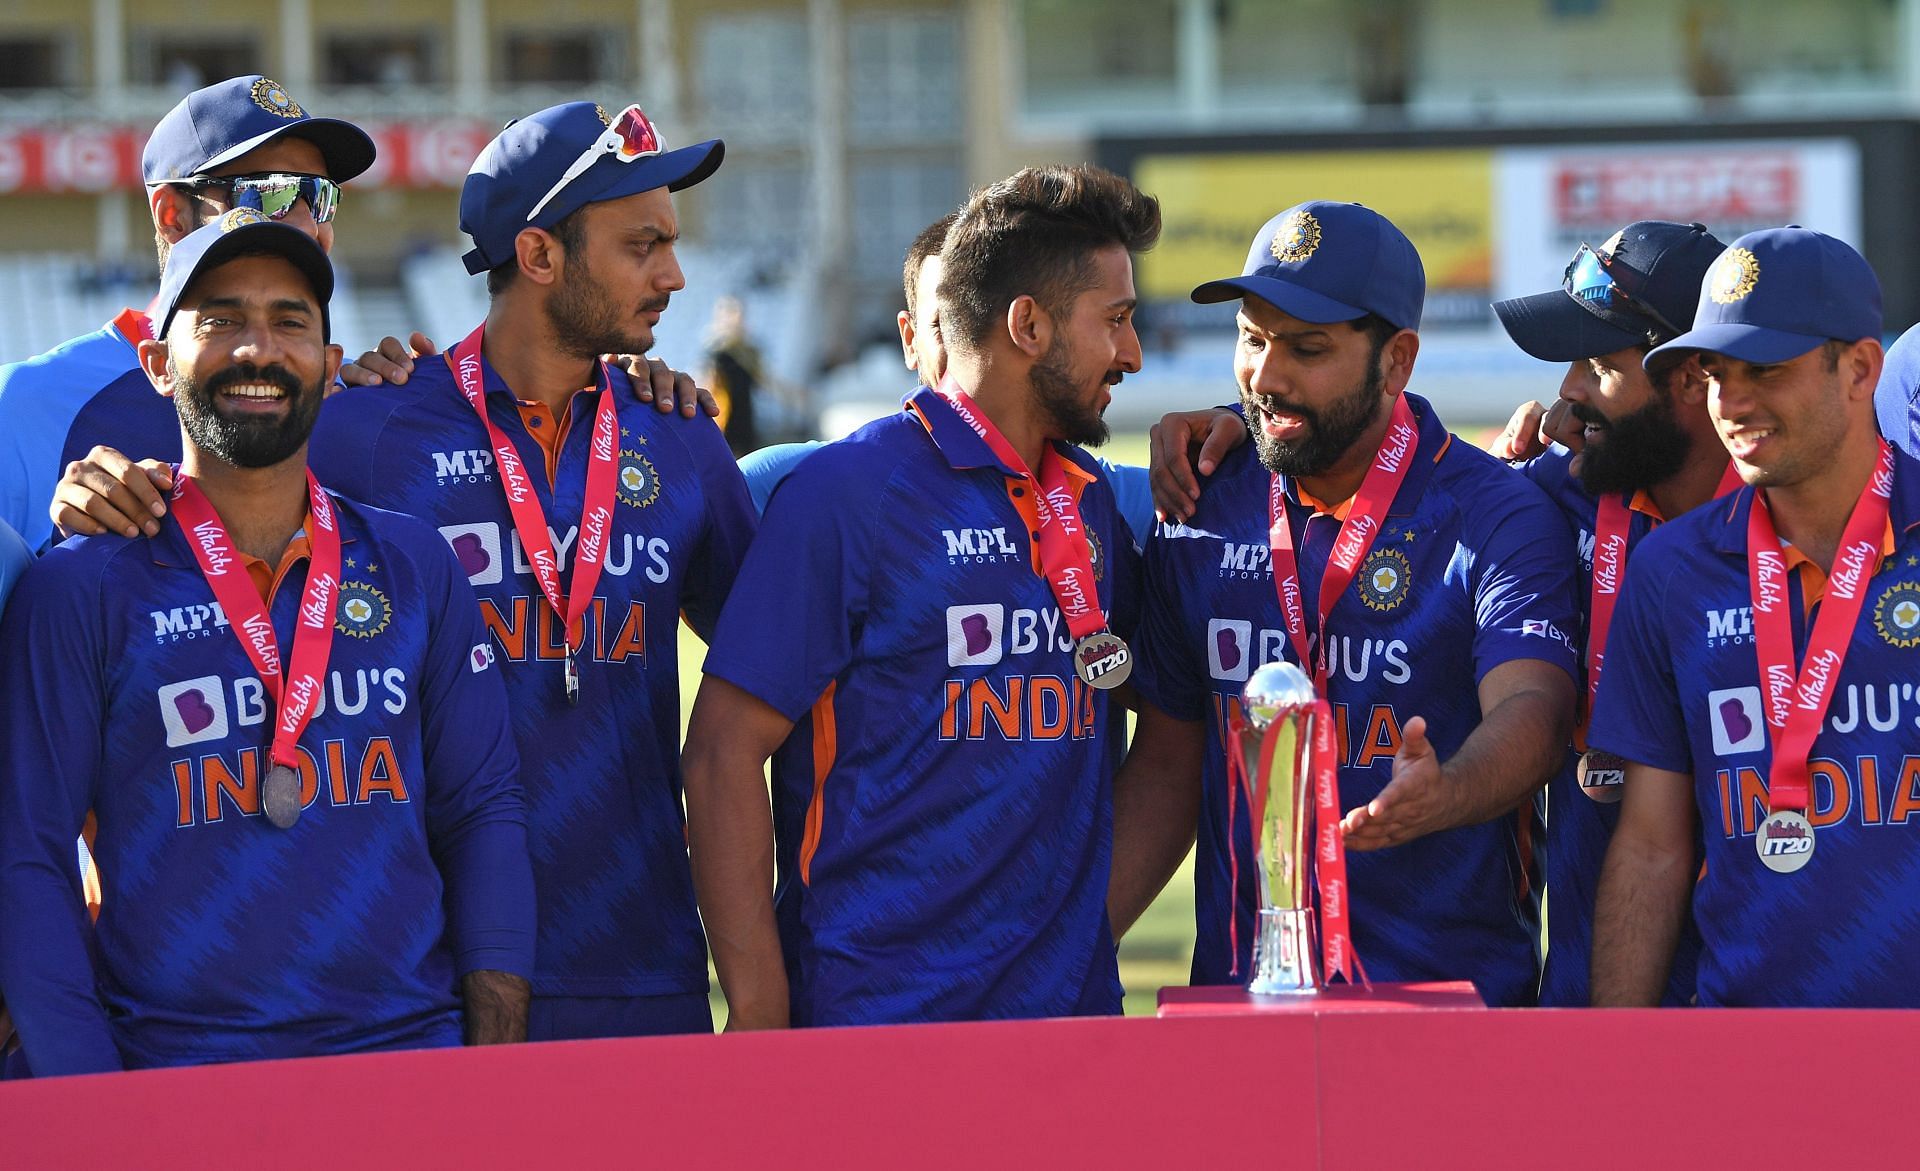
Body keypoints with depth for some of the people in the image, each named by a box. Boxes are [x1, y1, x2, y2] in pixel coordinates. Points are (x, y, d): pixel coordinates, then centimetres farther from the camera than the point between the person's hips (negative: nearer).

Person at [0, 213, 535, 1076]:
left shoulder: (416, 567, 12)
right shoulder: (81, 591, 2)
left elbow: (482, 811, 12)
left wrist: (495, 1075, 1)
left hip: (415, 1047, 2)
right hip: (177, 1068, -2)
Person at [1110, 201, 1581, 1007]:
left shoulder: (1494, 517, -5)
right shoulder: (1199, 516, 8)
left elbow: (1531, 708, -21)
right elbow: (1166, 768, 11)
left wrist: (1439, 798, -43)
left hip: (1452, 987, -4)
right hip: (1237, 988, 4)